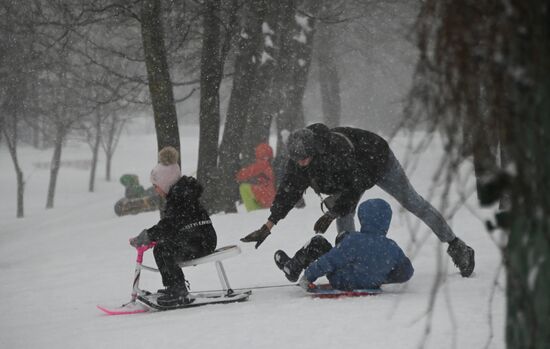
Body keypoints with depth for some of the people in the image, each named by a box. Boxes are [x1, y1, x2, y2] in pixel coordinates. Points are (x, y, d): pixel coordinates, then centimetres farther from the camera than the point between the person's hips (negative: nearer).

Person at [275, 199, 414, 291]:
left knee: (317, 242, 9)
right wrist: (381, 278, 10)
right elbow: (406, 273, -6)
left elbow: (328, 262, -24)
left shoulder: (354, 241, -30)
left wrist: (308, 276, -11)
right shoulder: (393, 248, -17)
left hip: (343, 283, -5)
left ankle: (292, 268, 32)